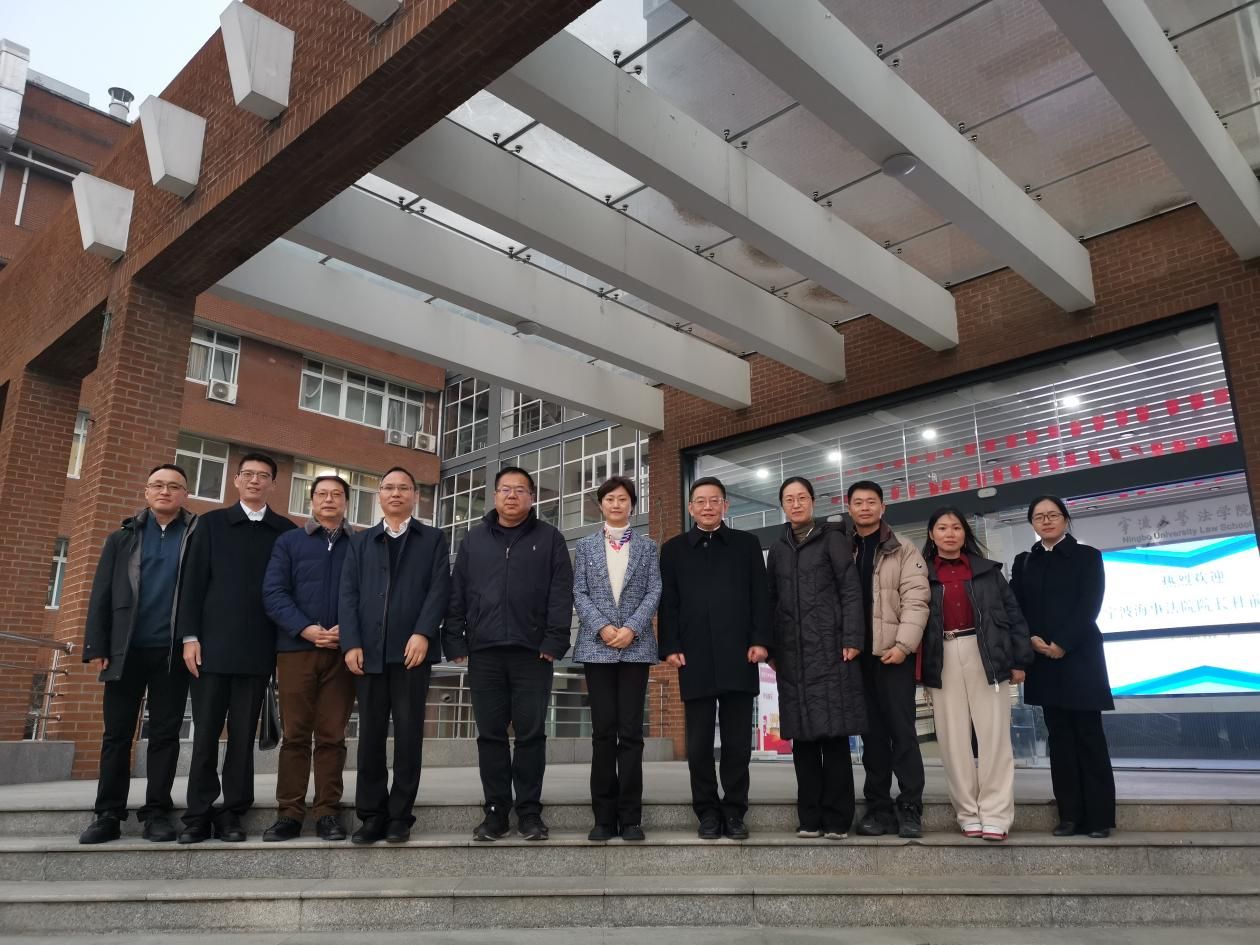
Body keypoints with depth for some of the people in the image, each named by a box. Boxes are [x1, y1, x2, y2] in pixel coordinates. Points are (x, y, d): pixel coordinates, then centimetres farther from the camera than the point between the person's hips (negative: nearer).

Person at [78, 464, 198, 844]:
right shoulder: (123, 538, 10)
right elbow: (101, 595, 7)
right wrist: (97, 646, -2)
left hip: (173, 652, -1)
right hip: (126, 650, 2)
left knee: (165, 733, 3)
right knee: (117, 733, 5)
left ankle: (157, 811, 10)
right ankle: (109, 814, 12)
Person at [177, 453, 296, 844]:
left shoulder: (286, 531, 8)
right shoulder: (212, 523, 9)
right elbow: (193, 581, 4)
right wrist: (190, 636, -5)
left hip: (258, 648, 0)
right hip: (212, 644, 0)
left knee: (243, 734, 5)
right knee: (205, 732, 3)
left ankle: (231, 813, 12)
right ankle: (199, 815, 11)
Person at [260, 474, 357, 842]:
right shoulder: (289, 541, 11)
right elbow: (273, 592, 1)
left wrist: (346, 630, -14)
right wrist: (305, 629, -12)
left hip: (342, 650, 0)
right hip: (296, 648, 0)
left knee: (332, 736, 3)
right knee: (295, 734, 2)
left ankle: (327, 812, 9)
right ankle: (290, 813, 9)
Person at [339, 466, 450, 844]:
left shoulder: (433, 538, 12)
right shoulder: (360, 542, 18)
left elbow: (439, 588, 0)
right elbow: (348, 594, 8)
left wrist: (422, 634, -14)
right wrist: (351, 643, -5)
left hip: (412, 648, -2)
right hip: (369, 651, 2)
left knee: (408, 733, 0)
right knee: (370, 734, 4)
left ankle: (400, 815, 8)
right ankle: (372, 815, 12)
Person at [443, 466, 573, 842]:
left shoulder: (549, 538, 6)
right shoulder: (474, 539, 14)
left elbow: (561, 593, -1)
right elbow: (456, 594, 11)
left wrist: (554, 641, -10)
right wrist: (455, 641, 3)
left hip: (532, 652, -2)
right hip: (484, 652, 2)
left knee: (531, 733, 2)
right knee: (490, 734, 6)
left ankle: (529, 811, 12)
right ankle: (495, 811, 15)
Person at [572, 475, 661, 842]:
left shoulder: (647, 546, 11)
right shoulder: (585, 546, 11)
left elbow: (654, 593, 2)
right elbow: (579, 594, 4)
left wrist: (631, 628, -12)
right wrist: (602, 627, -11)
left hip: (636, 646, 0)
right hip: (597, 646, 0)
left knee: (631, 731, -1)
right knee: (603, 731, 1)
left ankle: (630, 816, 5)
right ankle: (604, 816, 8)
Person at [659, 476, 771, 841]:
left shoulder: (747, 544, 13)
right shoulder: (674, 549, 13)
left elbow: (761, 596, 7)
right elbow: (668, 603, 7)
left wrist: (760, 640, -4)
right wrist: (670, 646, -3)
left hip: (738, 656, 0)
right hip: (694, 658, 0)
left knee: (738, 740, 4)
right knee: (699, 742, 4)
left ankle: (734, 811, 15)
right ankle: (708, 811, 15)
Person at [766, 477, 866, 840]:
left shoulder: (832, 539, 5)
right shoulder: (777, 550, 16)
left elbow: (851, 591, -1)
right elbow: (772, 602, 15)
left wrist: (851, 640, -11)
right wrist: (771, 648, 7)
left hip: (829, 650, -3)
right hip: (792, 655, 4)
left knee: (834, 733, -3)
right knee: (802, 736, 4)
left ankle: (837, 818, 4)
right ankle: (810, 817, 11)